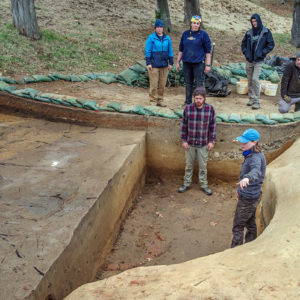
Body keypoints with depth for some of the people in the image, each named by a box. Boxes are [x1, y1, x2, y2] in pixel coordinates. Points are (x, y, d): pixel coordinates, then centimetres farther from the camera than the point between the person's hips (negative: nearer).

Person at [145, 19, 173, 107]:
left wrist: (171, 63, 9)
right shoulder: (151, 38, -1)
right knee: (154, 84, -5)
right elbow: (147, 51, -3)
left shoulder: (167, 38, 10)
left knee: (162, 84, 6)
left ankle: (160, 100, 15)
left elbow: (170, 51, 14)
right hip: (154, 65, -4)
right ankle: (153, 100, 4)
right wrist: (148, 63, -9)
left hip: (164, 65, 4)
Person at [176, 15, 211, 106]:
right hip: (186, 63, 4)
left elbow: (208, 51, -3)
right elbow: (181, 49, 16)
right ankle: (188, 102, 21)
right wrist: (178, 62, 13)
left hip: (199, 63, -4)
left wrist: (208, 65, -8)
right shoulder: (185, 34, 10)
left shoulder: (203, 34, -1)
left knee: (199, 84, -5)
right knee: (188, 84, 11)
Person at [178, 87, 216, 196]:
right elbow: (184, 125, -2)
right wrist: (183, 140, -2)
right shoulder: (188, 108, -10)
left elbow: (213, 126, -2)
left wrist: (212, 141, -3)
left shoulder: (210, 109, -11)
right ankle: (186, 183, 31)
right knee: (188, 165, 15)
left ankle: (204, 185, 29)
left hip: (203, 144, -1)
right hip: (190, 143, 1)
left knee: (203, 166, 12)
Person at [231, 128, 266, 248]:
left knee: (238, 226, 3)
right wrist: (240, 190, 26)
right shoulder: (251, 155, 5)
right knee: (250, 223, 24)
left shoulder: (256, 157, -27)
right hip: (251, 195, 10)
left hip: (248, 199, -10)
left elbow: (256, 171, -48)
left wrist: (247, 178, -70)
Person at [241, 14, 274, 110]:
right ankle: (251, 98, 22)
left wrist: (262, 53, -10)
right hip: (249, 60, 4)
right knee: (250, 80, 9)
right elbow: (243, 43, 18)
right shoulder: (249, 33, 8)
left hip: (258, 60, -4)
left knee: (255, 79, -15)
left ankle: (257, 101, -11)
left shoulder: (266, 32, -1)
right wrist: (245, 52, 2)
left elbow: (271, 44, -1)